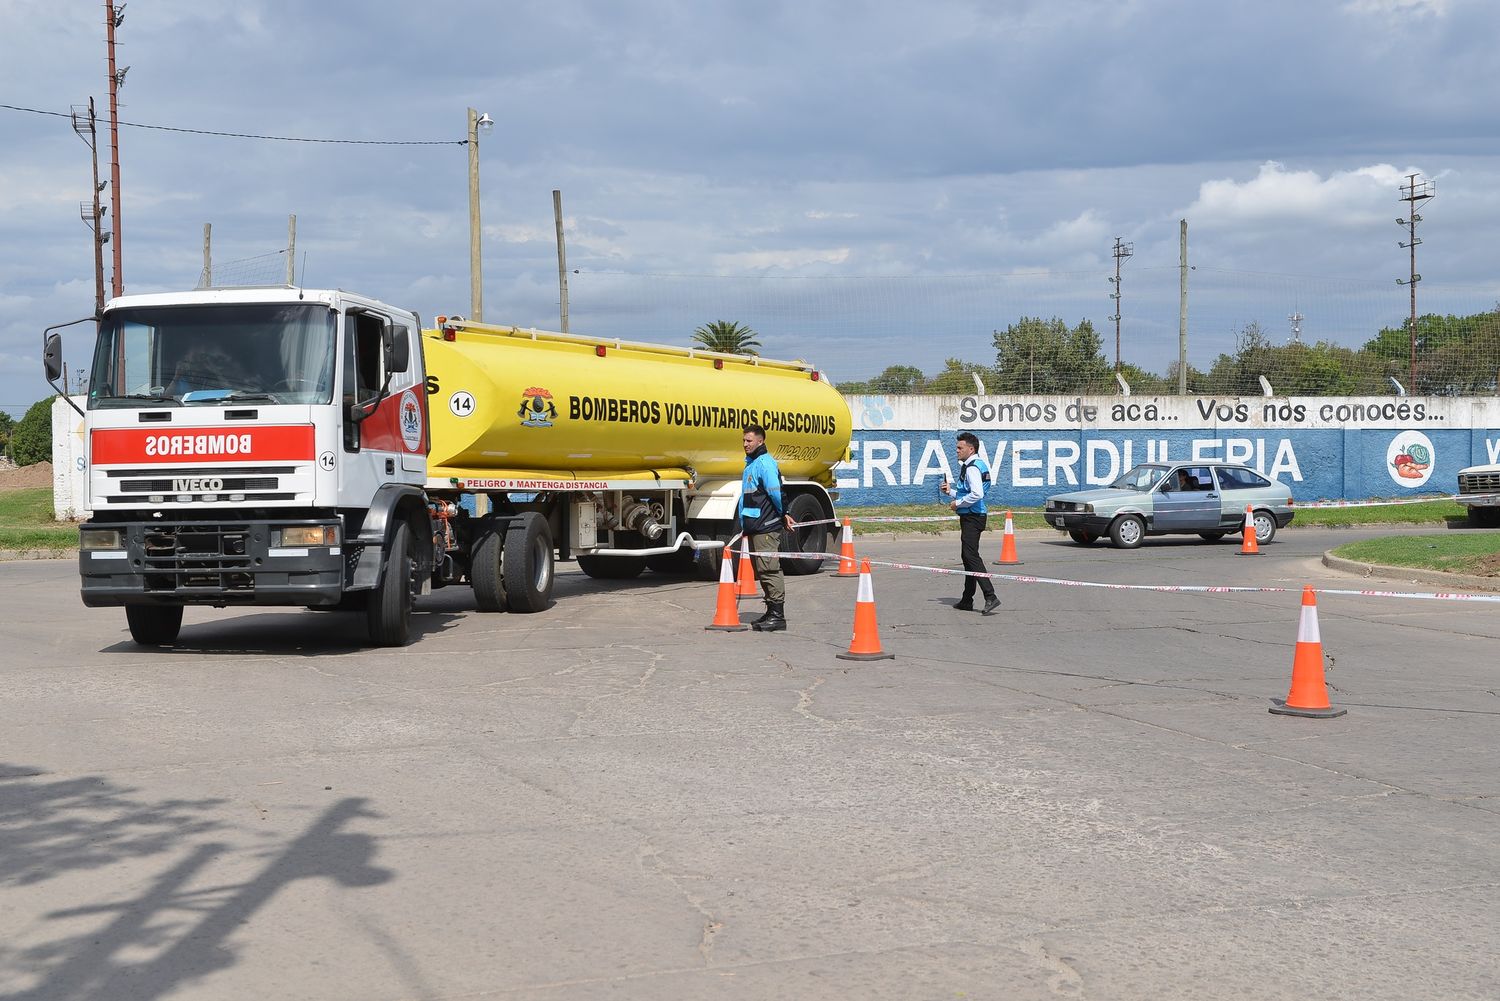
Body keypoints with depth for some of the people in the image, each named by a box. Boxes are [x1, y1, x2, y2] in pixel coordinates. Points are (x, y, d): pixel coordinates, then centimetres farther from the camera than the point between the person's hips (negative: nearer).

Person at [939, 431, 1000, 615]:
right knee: (968, 557, 16)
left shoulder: (972, 468, -16)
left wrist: (958, 504, -16)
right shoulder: (972, 466, 17)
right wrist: (950, 491, 15)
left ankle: (990, 597, -22)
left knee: (971, 556, -15)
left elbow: (977, 494, -28)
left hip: (972, 517, -11)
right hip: (973, 517, 11)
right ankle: (967, 601, 24)